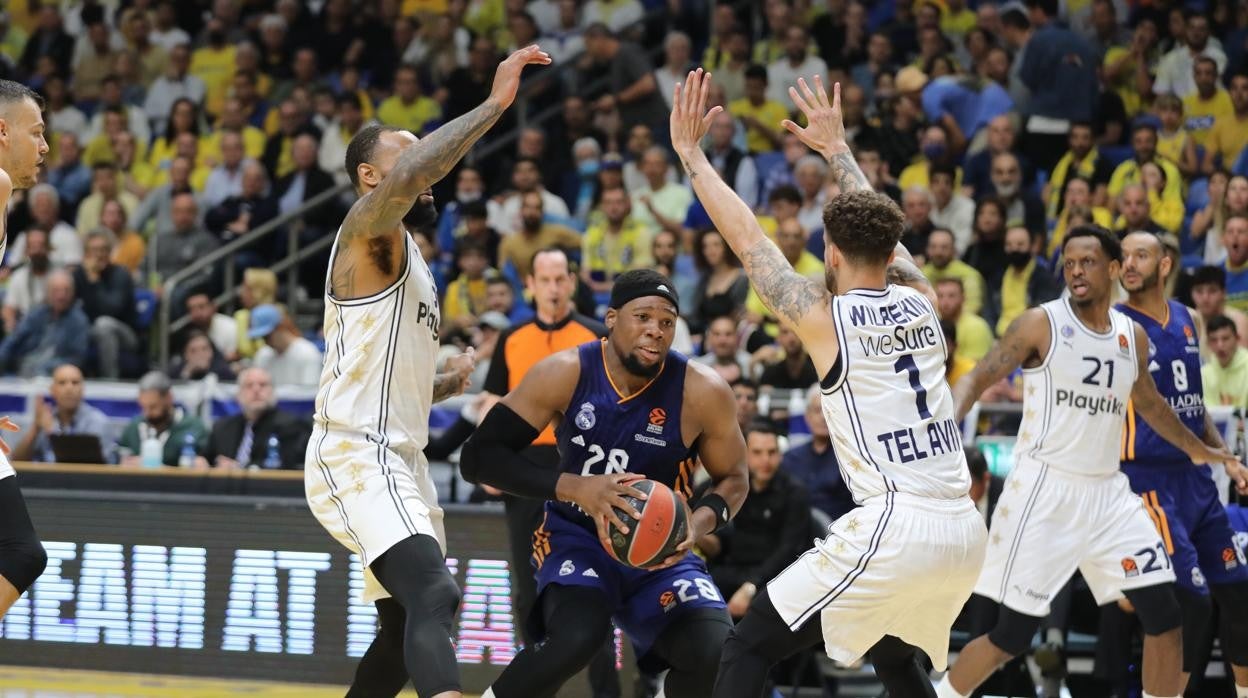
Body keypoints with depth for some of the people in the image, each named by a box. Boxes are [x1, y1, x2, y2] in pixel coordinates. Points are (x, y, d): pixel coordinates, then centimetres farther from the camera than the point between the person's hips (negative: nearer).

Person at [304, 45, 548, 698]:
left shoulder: (408, 256, 23)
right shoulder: (368, 229, -7)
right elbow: (408, 177, -32)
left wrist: (444, 383, 17)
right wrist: (494, 104, -31)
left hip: (399, 458, 11)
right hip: (355, 456, -11)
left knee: (406, 631, 15)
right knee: (434, 595, -29)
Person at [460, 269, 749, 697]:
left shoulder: (702, 392, -15)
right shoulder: (566, 373, -17)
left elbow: (733, 479, 3)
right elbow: (478, 457, -17)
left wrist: (701, 522, -21)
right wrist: (576, 488, -30)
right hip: (577, 537, -2)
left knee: (715, 655, -22)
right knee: (577, 637, -34)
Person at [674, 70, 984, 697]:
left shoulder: (823, 317, -4)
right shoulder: (919, 301, 11)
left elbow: (746, 239, 7)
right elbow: (875, 227, 31)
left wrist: (690, 152, 18)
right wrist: (836, 148, 44)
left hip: (891, 528, -7)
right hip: (963, 530, 7)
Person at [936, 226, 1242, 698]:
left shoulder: (1133, 336, 10)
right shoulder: (1041, 324, -7)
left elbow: (1148, 402, 28)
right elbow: (976, 379, -13)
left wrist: (1195, 448, 42)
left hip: (1107, 492, 6)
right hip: (1045, 491, -5)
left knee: (1164, 617, 0)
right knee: (1013, 633, -7)